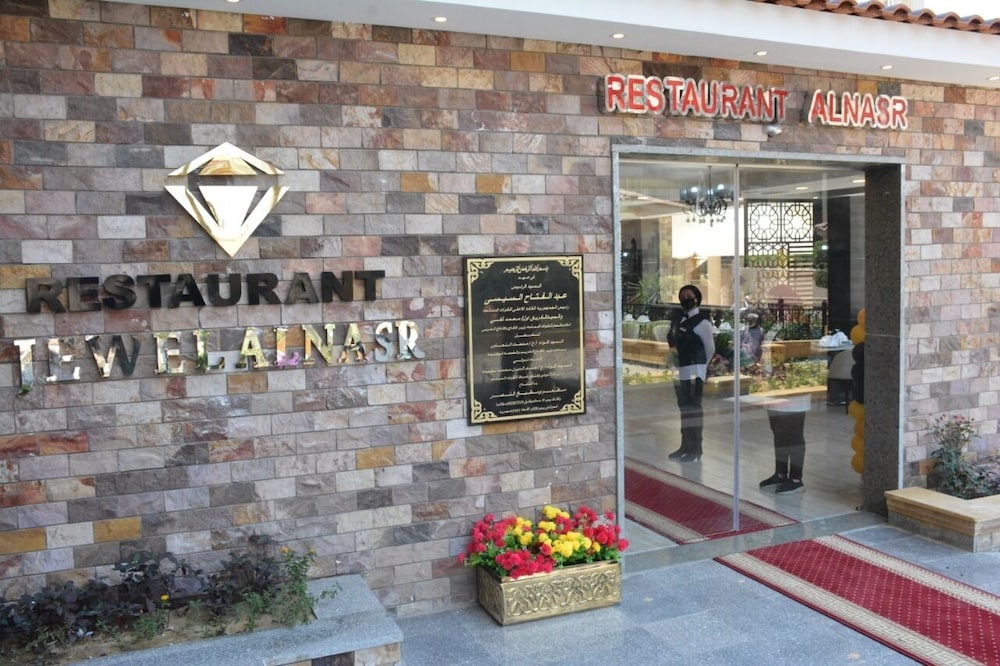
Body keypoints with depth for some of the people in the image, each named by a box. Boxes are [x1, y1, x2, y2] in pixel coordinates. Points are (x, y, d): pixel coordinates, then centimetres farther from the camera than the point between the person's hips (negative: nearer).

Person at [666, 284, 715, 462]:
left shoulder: (702, 322, -8)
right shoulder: (677, 320, 15)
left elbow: (710, 348, -7)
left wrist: (701, 367, -1)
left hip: (694, 371, -8)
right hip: (680, 371, 8)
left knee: (693, 409, -7)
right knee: (684, 409, 13)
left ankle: (695, 450, -2)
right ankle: (685, 447, 22)